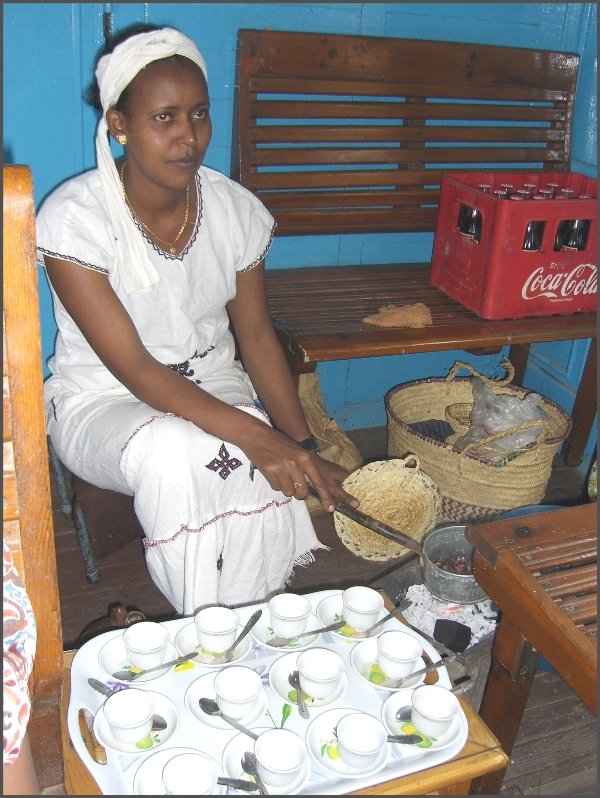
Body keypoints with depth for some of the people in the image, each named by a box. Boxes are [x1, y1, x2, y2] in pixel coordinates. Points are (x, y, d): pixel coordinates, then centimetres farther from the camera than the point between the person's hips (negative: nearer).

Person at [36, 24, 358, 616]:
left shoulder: (235, 208, -6)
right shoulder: (73, 217, -19)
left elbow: (255, 335, 0)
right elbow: (132, 366, -23)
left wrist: (304, 448, -10)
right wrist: (252, 433, -34)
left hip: (215, 388, 4)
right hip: (102, 401, -3)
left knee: (278, 471, -27)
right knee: (173, 453, -37)